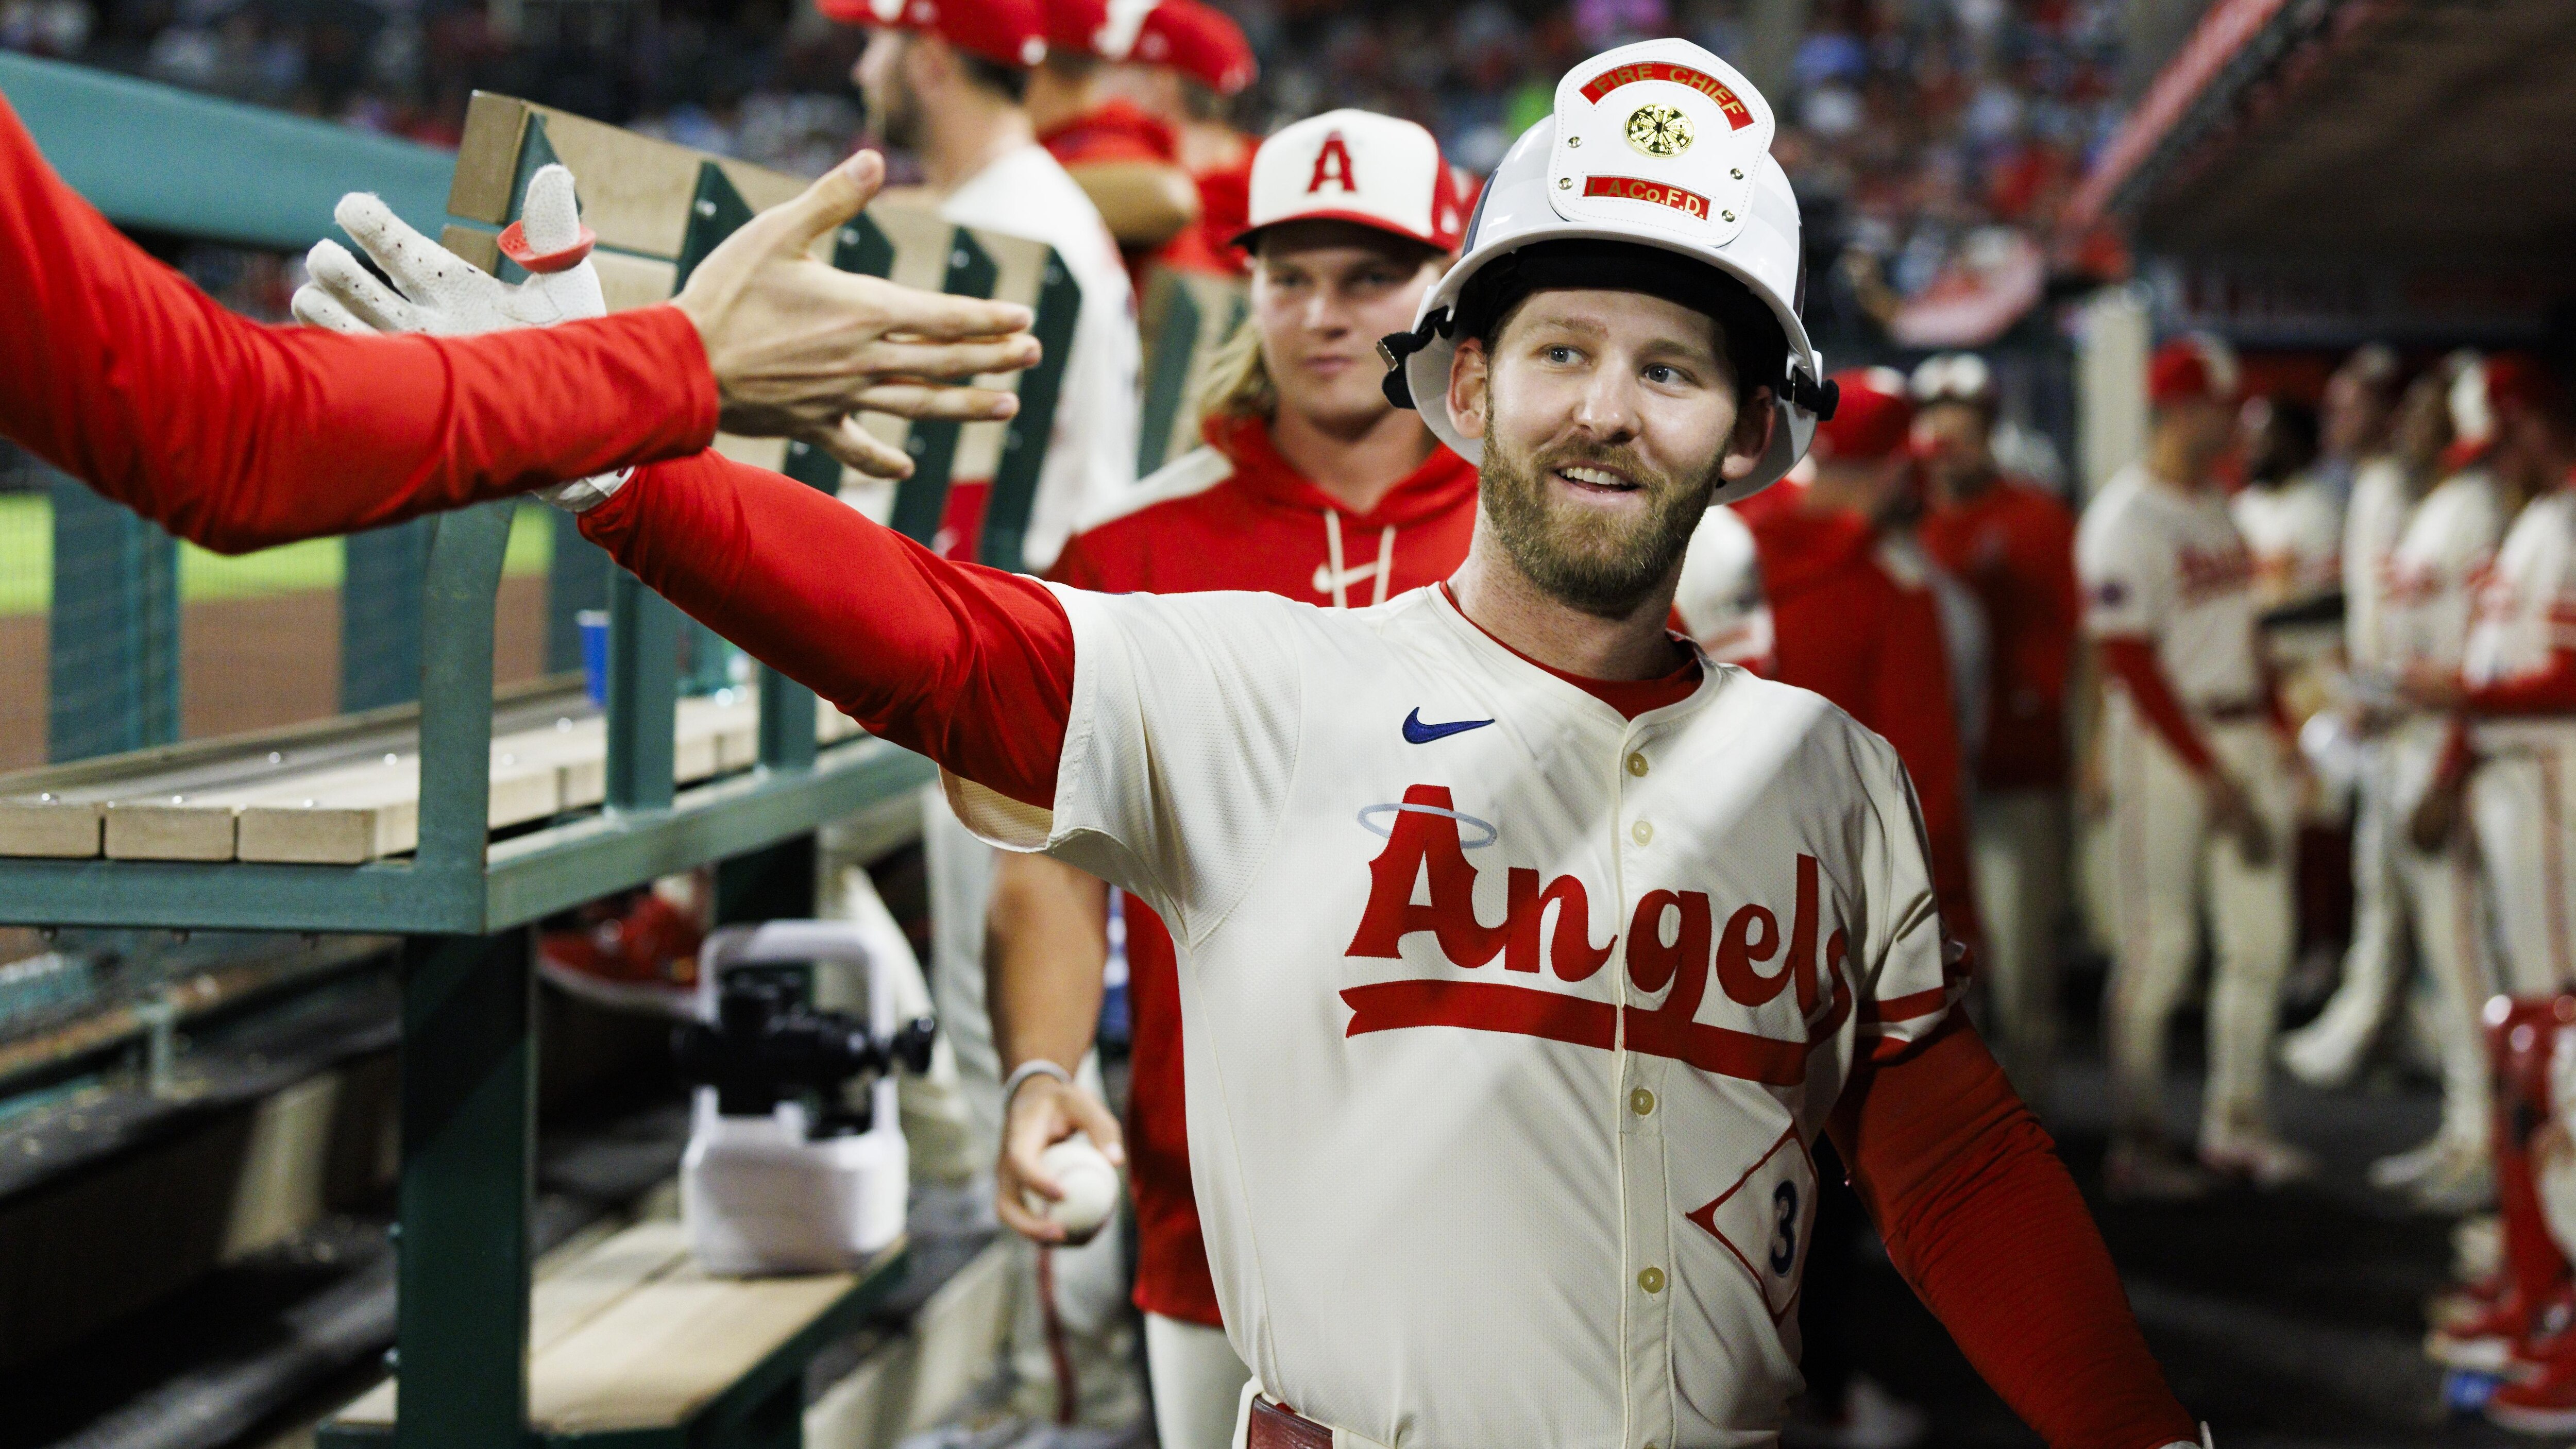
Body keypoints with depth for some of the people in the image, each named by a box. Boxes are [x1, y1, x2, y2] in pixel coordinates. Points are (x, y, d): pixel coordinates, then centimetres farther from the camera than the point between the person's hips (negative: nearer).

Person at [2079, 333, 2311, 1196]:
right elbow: (2131, 662, -16)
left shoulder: (2216, 504, 13)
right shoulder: (2126, 519, -13)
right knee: (2159, 940, -5)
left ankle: (2235, 1126, 19)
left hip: (2245, 735, 8)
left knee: (2259, 938, 9)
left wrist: (2276, 730, 10)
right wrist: (2209, 773, -17)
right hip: (2165, 742, -8)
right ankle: (2136, 1142, 3)